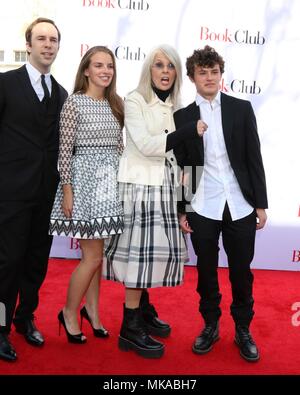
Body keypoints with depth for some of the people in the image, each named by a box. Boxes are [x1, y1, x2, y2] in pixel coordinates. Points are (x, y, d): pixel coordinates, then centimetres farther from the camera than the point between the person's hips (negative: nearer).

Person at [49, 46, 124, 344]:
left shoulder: (115, 104, 11)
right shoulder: (74, 103, -7)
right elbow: (65, 150, -10)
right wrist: (67, 190, -14)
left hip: (110, 182, 6)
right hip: (84, 180, -5)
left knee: (96, 254, 12)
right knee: (93, 256, -3)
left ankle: (92, 310, 28)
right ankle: (69, 313, 18)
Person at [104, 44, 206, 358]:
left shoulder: (173, 106, 13)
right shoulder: (134, 100, -7)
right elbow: (146, 145, -17)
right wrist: (191, 131, -15)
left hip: (163, 184, 7)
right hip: (140, 183, -7)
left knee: (154, 247, 10)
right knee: (139, 249, -6)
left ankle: (144, 310, 26)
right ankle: (130, 327, 3)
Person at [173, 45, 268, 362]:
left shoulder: (241, 108, 4)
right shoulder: (182, 116, 4)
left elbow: (254, 158, 3)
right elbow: (180, 167, 4)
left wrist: (261, 203, -1)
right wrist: (180, 210, 1)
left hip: (240, 205, 0)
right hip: (202, 207, 0)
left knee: (241, 270, 9)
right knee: (206, 270, 11)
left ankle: (243, 330, 26)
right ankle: (210, 325, 29)